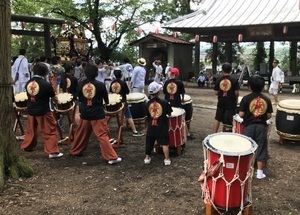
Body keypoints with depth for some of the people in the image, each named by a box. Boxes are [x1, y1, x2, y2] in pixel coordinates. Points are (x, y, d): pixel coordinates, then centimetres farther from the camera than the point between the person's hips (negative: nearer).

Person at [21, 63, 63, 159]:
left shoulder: (28, 83, 0)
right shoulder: (46, 84, -16)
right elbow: (54, 99, -4)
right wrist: (57, 100, 18)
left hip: (30, 110, 6)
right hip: (43, 111, -6)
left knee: (31, 130, 24)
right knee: (49, 132, 2)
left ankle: (26, 147, 38)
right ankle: (53, 152, 1)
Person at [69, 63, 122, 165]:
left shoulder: (80, 84, -1)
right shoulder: (100, 85, -10)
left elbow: (78, 99, 12)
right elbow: (106, 101, 0)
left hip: (85, 114, 4)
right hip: (98, 114, -4)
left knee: (81, 134, 20)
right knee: (103, 136, -4)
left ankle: (74, 151, 38)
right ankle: (112, 157, -4)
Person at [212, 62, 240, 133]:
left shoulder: (219, 80, -2)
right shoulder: (234, 80, -10)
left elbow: (216, 93, 0)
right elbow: (236, 93, -9)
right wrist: (236, 99, 10)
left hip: (221, 103, 3)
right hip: (231, 103, -3)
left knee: (217, 119, 14)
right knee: (232, 121, 6)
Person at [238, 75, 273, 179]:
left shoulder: (246, 98, -11)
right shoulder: (267, 99, -2)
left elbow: (241, 115, -13)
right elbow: (269, 116, -1)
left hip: (248, 126, -2)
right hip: (262, 127, 2)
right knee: (260, 148, 10)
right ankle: (260, 172, 15)